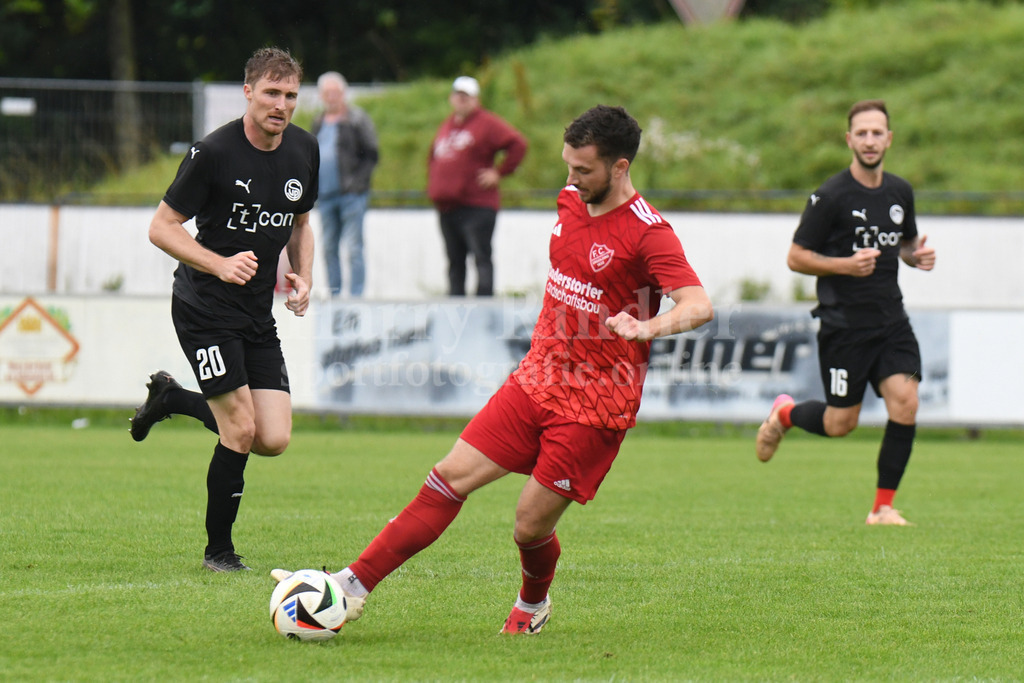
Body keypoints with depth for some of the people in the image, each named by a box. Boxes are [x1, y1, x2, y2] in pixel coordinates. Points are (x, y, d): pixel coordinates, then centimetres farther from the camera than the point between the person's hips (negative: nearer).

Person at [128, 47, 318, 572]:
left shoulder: (304, 150, 4)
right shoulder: (214, 152, -15)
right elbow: (162, 227, -10)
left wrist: (303, 278, 2)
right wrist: (220, 265, -23)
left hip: (259, 312, 6)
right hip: (204, 308, -6)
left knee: (274, 441, -1)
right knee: (241, 432, -12)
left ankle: (172, 399, 25)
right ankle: (218, 550, 8)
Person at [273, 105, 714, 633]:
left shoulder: (648, 233, -18)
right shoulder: (570, 201, 6)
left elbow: (699, 305, -29)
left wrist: (648, 326, -46)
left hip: (595, 406, -6)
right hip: (536, 379, 7)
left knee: (531, 526, -4)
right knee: (451, 476, -2)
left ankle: (533, 606, 29)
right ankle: (354, 585, -4)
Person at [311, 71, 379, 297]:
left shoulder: (357, 120, -3)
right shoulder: (318, 122, 16)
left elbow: (371, 156, -4)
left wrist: (357, 182, -14)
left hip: (351, 194, -7)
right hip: (325, 195, 7)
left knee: (353, 249, -8)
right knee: (329, 249, 8)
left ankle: (356, 295, -8)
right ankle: (334, 296, 14)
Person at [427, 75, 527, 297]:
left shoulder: (487, 123, -3)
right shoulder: (446, 127, 20)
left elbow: (518, 144, -12)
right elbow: (434, 157, 35)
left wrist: (499, 173, -11)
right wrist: (432, 184, 20)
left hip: (476, 206, -8)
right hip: (446, 206, 8)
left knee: (481, 258, -11)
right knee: (455, 262, 10)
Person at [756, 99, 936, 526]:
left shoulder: (900, 193, 8)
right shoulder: (831, 196, -10)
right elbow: (796, 257, -7)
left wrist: (918, 256, 1)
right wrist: (846, 265, -22)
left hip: (891, 320, 5)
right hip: (843, 324, -5)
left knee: (905, 404, -12)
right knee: (841, 423, 0)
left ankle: (883, 507, 0)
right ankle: (784, 414, 34)